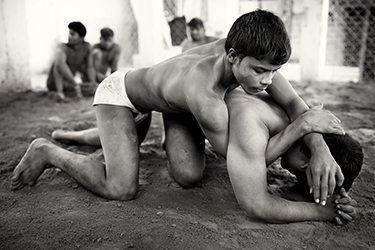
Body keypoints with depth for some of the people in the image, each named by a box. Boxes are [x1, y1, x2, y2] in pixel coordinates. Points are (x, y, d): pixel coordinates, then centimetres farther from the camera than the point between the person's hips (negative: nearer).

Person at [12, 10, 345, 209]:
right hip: (118, 91, -7)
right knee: (122, 190, -20)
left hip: (172, 94, 7)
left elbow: (293, 102, -17)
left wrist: (320, 148, -36)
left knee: (189, 176, -8)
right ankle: (48, 153, 6)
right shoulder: (205, 98, -45)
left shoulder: (251, 51, -25)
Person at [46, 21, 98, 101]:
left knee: (95, 88, -25)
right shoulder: (63, 47, -18)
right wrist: (75, 84, -43)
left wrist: (93, 82, -17)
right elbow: (60, 63, -37)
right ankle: (60, 91, -32)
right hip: (56, 83, -4)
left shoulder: (86, 47, -2)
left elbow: (89, 67, 1)